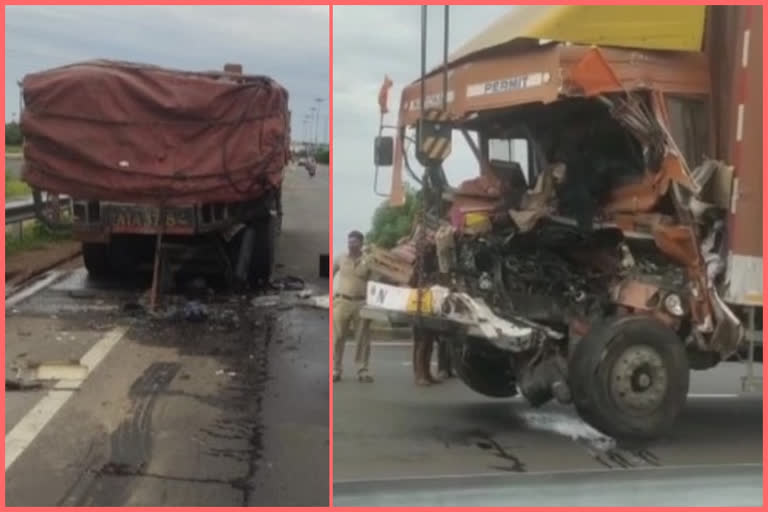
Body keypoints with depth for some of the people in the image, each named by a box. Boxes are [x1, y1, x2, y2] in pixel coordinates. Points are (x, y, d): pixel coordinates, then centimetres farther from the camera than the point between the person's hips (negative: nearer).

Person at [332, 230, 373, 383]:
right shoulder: (340, 259, 7)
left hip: (361, 303, -1)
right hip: (342, 302, 1)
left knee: (363, 338, 1)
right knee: (338, 337, 1)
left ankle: (363, 371, 8)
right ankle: (335, 370, 7)